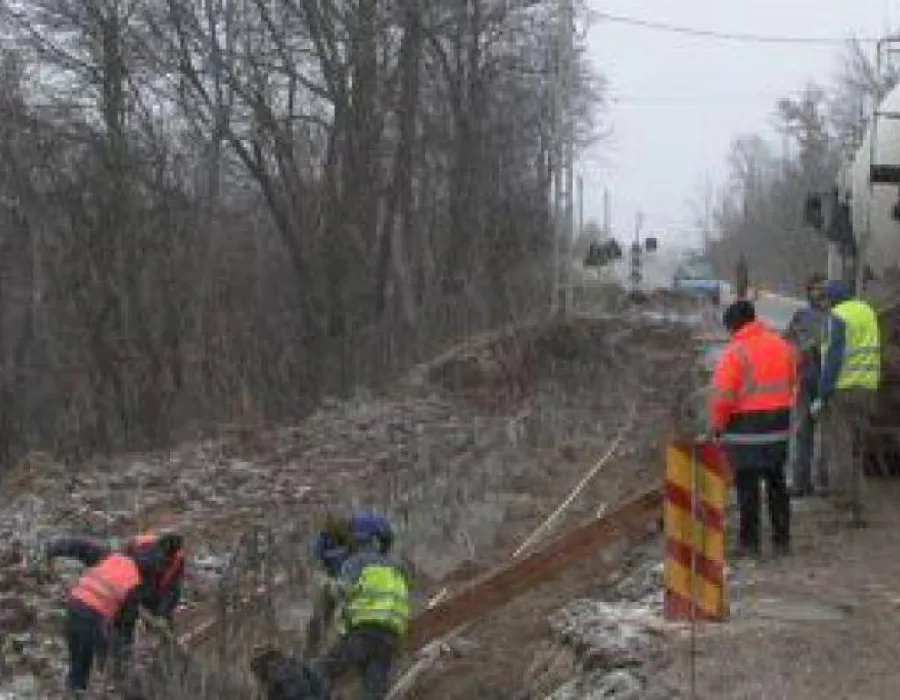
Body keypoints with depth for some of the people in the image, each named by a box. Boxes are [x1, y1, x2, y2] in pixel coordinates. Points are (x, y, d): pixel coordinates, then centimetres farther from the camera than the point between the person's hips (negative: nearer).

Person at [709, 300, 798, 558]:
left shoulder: (735, 352, -14)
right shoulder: (783, 346, 7)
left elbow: (722, 396, -16)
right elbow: (792, 385, 13)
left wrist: (717, 426, -2)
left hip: (746, 430, -6)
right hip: (779, 428, 6)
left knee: (747, 486, 3)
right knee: (776, 483, 16)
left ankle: (750, 541, 7)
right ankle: (782, 539, 21)